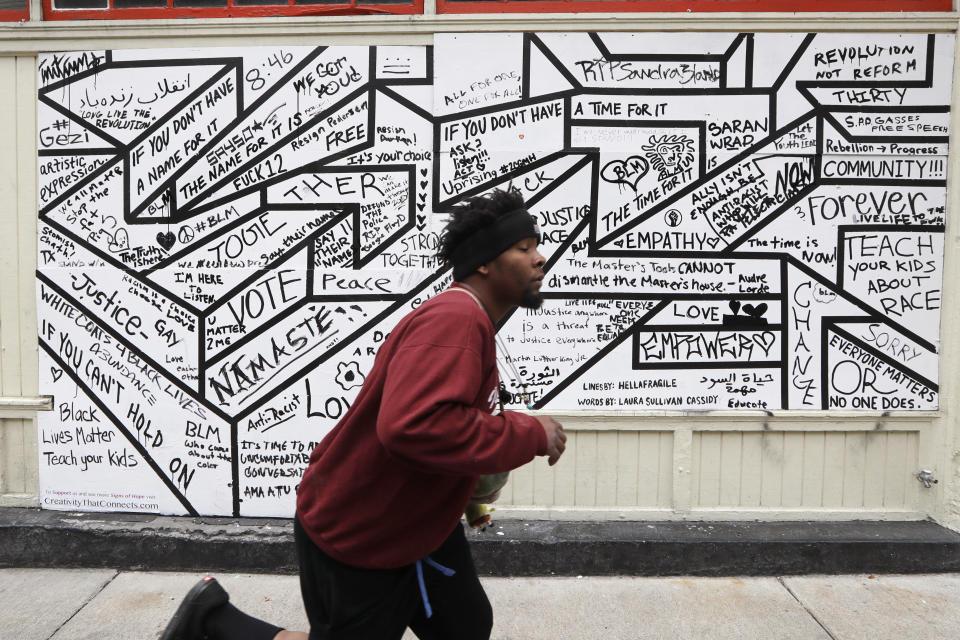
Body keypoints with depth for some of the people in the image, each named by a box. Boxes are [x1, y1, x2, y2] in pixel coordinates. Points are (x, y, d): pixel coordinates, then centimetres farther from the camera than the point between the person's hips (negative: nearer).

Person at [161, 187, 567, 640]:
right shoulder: (454, 319, -29)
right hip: (355, 538, -9)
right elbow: (412, 425, -43)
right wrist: (531, 434, -31)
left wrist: (467, 494, 5)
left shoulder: (470, 323, 4)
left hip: (416, 519, 10)